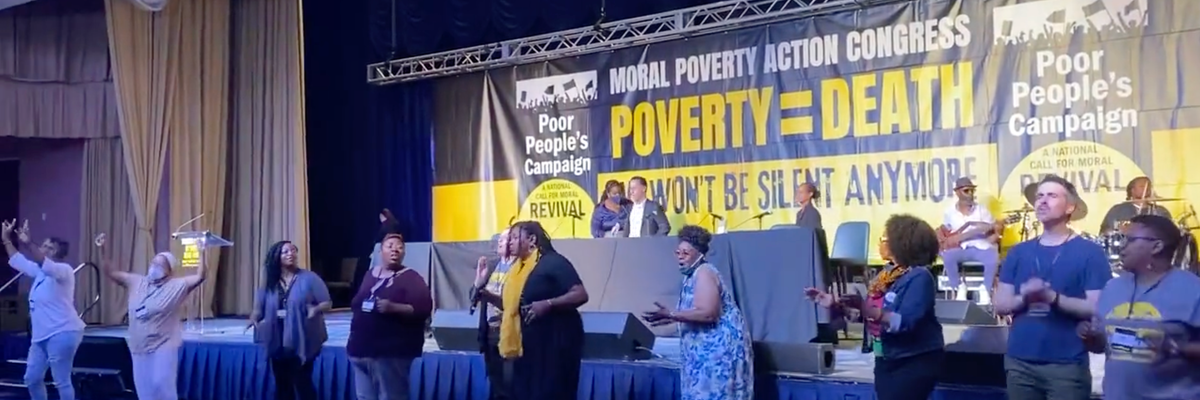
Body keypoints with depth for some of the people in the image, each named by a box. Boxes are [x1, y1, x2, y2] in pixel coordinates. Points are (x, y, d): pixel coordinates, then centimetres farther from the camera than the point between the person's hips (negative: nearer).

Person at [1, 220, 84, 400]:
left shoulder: (63, 270, -12)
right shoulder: (40, 271, 15)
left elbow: (44, 263, -32)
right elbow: (17, 261, 26)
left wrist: (27, 245, -44)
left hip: (62, 334, -10)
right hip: (42, 336, 10)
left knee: (61, 382, -7)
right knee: (32, 378, 15)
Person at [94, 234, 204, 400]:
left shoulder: (177, 285, -5)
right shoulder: (136, 282, 8)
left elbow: (199, 277, -17)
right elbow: (110, 272, 11)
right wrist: (102, 249, 0)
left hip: (163, 346, -5)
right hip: (139, 346, 5)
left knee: (162, 384, -14)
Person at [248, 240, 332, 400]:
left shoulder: (309, 278, -4)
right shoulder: (270, 282, 8)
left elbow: (327, 303, -4)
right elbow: (259, 307, 5)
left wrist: (316, 309, -25)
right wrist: (254, 317, -17)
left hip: (302, 342, -4)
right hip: (278, 342, 5)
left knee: (302, 383, -6)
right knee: (282, 386, 10)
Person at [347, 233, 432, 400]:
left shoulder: (411, 278, -3)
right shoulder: (370, 275, 16)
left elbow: (423, 309, -14)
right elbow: (356, 303, 25)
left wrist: (393, 307, -27)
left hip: (391, 353, -7)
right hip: (362, 349, 7)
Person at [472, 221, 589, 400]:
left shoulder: (554, 262, -10)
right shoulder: (518, 268, 14)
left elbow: (581, 295, -17)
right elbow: (512, 304, 21)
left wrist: (547, 304, -28)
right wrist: (489, 296, 6)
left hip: (554, 341, -8)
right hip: (527, 344, 8)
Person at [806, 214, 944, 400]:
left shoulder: (919, 277, -16)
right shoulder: (888, 274, 9)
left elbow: (905, 322, -26)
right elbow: (869, 312, 14)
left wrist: (869, 310, -36)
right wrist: (834, 303, 6)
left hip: (915, 361, -8)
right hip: (887, 360, 8)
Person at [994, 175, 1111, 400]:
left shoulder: (1089, 253, -3)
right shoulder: (1019, 252, 11)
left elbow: (1098, 308, -10)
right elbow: (1000, 305, 8)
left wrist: (1052, 297, -22)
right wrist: (1024, 298, -13)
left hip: (1067, 365, -4)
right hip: (1019, 362, 4)